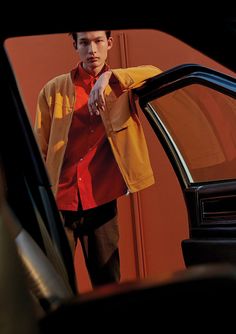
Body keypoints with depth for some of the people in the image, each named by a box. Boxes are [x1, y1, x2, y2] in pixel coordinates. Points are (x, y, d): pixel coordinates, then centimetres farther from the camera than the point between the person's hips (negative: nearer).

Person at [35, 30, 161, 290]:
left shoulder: (121, 86, 6)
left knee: (107, 283, 10)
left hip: (102, 201, 1)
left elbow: (156, 74, -13)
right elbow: (40, 151, 6)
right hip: (58, 201, 0)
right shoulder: (54, 90, 5)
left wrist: (108, 76, -23)